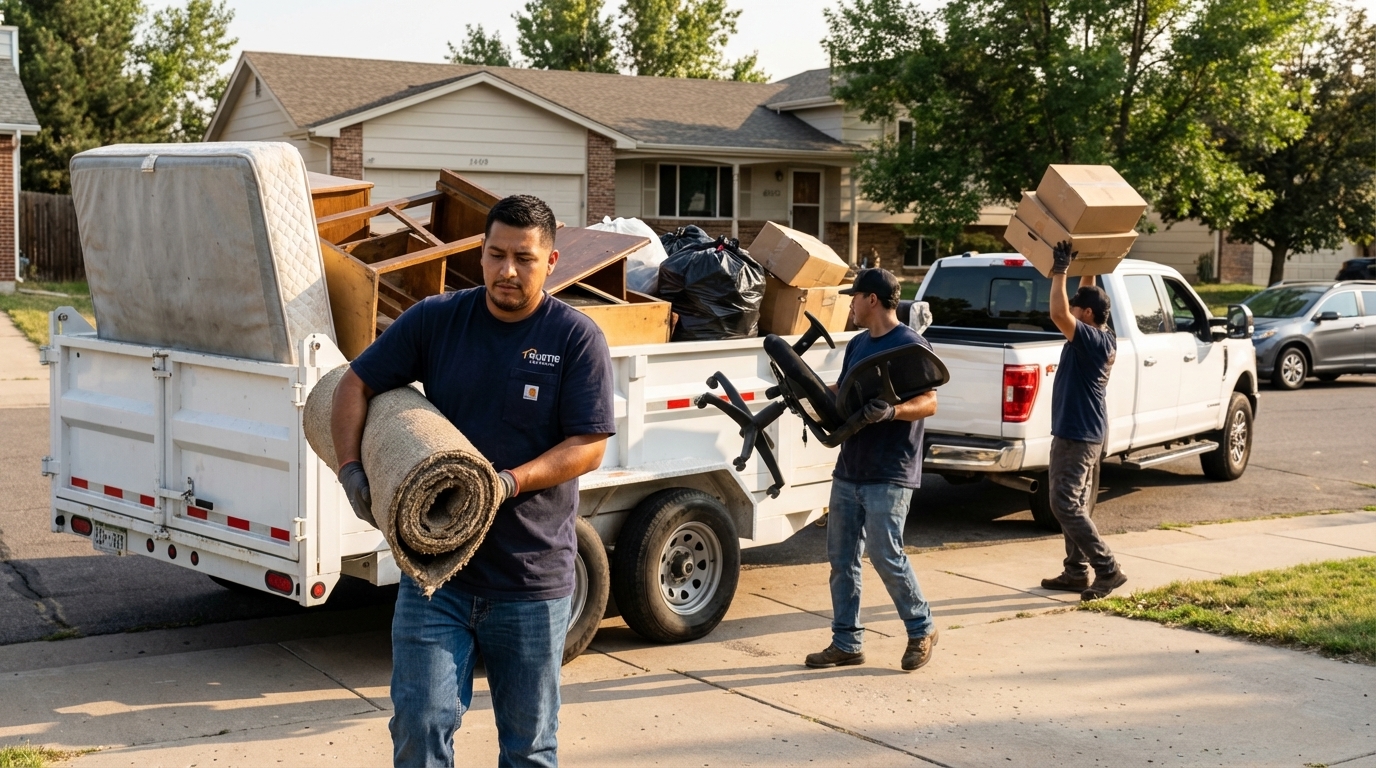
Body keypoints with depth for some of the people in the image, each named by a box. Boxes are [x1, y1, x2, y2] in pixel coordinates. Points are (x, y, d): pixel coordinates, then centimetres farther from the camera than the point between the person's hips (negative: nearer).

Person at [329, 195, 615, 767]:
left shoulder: (577, 339, -5)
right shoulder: (437, 320, 2)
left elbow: (589, 446, -9)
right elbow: (356, 385, 7)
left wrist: (512, 482, -23)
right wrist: (350, 468, -8)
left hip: (533, 576, -1)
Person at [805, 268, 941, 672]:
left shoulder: (911, 345, -10)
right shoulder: (857, 345, 15)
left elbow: (929, 403, -15)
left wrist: (891, 412, -32)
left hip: (889, 475, -8)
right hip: (849, 470, 8)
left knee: (886, 555, -7)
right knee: (841, 558, 7)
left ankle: (921, 629, 14)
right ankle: (846, 643, 15)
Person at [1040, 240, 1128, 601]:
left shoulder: (1091, 341, -19)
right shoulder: (1104, 339, 7)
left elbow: (1058, 313, -34)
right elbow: (1089, 295, 22)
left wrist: (1060, 271, -26)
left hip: (1075, 436, -10)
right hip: (1086, 434, 10)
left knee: (1066, 507, -8)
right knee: (1074, 505, 14)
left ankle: (1108, 570, -7)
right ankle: (1076, 572, 18)